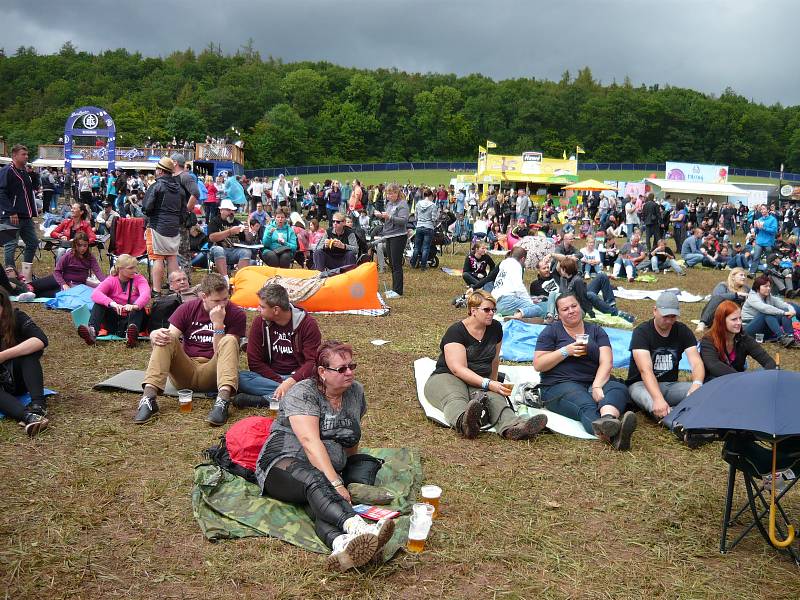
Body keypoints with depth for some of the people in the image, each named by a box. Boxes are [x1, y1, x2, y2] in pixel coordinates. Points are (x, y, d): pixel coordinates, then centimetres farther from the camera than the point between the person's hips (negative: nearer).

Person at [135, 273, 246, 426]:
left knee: (230, 341, -28)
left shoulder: (236, 314, -3)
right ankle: (148, 398, -37)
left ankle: (223, 399, -49)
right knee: (165, 338, -21)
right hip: (185, 371, 2)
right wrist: (155, 335, -29)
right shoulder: (187, 309, 4)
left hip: (211, 374, -2)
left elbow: (223, 353, -11)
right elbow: (169, 335, -6)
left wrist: (218, 324, -23)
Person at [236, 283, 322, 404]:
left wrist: (290, 382, -29)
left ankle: (263, 399, -35)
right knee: (240, 378, -26)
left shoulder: (308, 324, -7)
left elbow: (313, 361, -12)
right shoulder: (259, 323, 0)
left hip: (299, 377, -2)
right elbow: (255, 362, -2)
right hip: (270, 376, 2)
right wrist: (281, 382, -15)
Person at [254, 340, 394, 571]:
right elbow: (310, 442, -24)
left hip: (329, 472, 4)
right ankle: (358, 527, -67)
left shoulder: (356, 392, 10)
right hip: (283, 463, -4)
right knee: (314, 481, -41)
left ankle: (342, 543, -67)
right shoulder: (302, 393, -11)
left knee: (321, 501, -34)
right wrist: (335, 484, -33)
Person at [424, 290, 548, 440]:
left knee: (494, 397, -32)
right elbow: (458, 369, -19)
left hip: (480, 382, 5)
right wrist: (487, 384, -26)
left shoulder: (495, 328, 11)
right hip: (446, 377, -5)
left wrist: (494, 383, 31)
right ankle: (464, 422, -76)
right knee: (455, 399, -41)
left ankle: (512, 426, -64)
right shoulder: (456, 331, -10)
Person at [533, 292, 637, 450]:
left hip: (594, 383, 3)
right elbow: (538, 365, 2)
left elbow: (606, 362, 2)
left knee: (619, 388, -30)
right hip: (559, 385, -3)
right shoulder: (551, 331, 12)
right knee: (587, 406, -35)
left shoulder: (596, 331, 18)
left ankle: (607, 418, -65)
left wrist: (597, 386, -17)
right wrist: (566, 351, -9)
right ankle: (613, 436, -67)